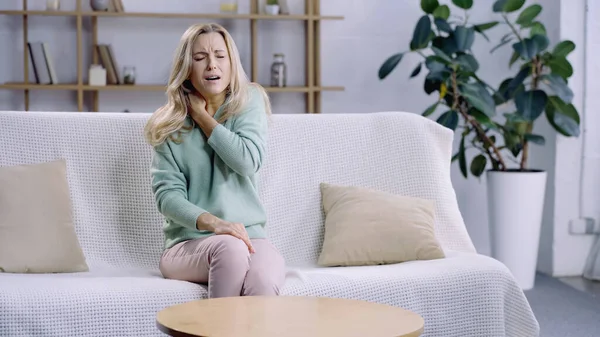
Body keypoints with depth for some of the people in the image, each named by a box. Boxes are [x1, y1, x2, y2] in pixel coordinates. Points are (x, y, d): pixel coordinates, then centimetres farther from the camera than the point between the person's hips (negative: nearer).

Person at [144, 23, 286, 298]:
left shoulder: (249, 102, 8)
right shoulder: (167, 125, 6)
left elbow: (248, 160, -9)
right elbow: (167, 194, -5)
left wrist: (201, 115, -1)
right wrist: (212, 222, -23)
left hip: (249, 236, 1)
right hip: (187, 243, 0)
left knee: (264, 280, -34)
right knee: (229, 248, -36)